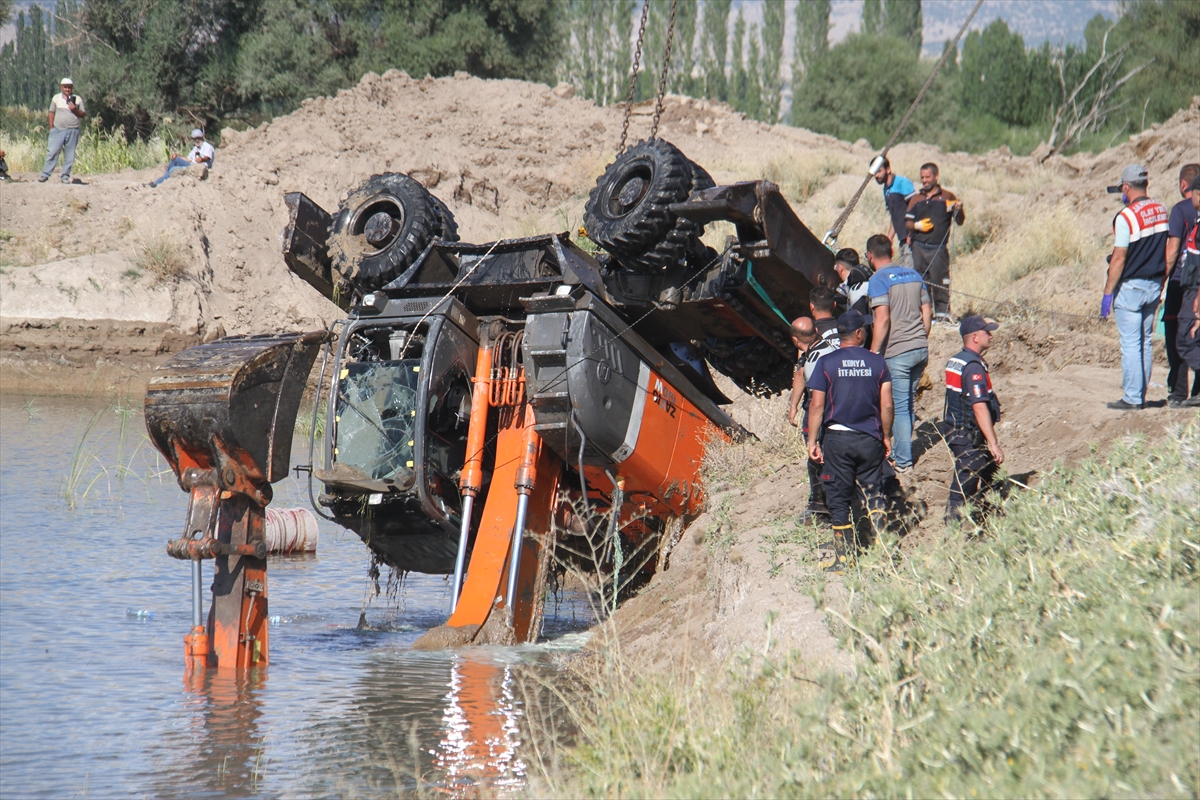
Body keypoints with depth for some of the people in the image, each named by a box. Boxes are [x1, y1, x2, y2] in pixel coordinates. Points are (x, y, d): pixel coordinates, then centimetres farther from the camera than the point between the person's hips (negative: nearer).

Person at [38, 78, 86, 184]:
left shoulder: (77, 99, 9)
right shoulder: (56, 98, 10)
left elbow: (83, 114, 9)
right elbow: (52, 113, 10)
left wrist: (75, 110, -11)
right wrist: (51, 128, 3)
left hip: (73, 131, 1)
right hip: (58, 130, -1)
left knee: (69, 155, 2)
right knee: (52, 152, -7)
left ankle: (65, 176, 10)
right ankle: (45, 175, -4)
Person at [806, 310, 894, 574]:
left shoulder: (826, 363, -5)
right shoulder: (877, 362, -1)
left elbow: (817, 405, -7)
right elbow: (886, 405, -1)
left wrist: (812, 441, -1)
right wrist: (886, 437, 12)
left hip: (837, 439, -1)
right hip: (869, 439, 1)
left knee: (838, 500, 5)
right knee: (874, 493, 13)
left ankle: (843, 559, 7)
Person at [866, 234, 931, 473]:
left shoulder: (879, 279, -10)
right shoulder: (913, 274, 11)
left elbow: (882, 319, -19)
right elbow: (927, 312, 13)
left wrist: (873, 354, -14)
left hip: (896, 352, -7)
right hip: (920, 349, 7)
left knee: (900, 407, 0)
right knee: (909, 402, 19)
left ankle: (903, 461, 4)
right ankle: (901, 451, 29)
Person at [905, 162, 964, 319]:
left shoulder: (947, 197, 7)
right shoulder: (916, 199, 15)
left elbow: (960, 221, 7)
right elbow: (907, 222, 15)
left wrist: (959, 210, -14)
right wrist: (916, 225, -7)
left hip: (938, 248, -3)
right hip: (919, 247, 3)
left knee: (940, 281, -8)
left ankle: (942, 312, -3)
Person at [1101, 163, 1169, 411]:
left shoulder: (1126, 217, -16)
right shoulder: (1161, 211, 5)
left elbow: (1119, 260, -17)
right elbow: (1165, 251, 11)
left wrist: (1108, 293, -11)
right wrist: (1160, 284, 18)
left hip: (1131, 286, -7)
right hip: (1154, 286, 7)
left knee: (1131, 344, -3)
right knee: (1146, 343, 13)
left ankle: (1132, 398, -2)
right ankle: (1141, 395, 17)